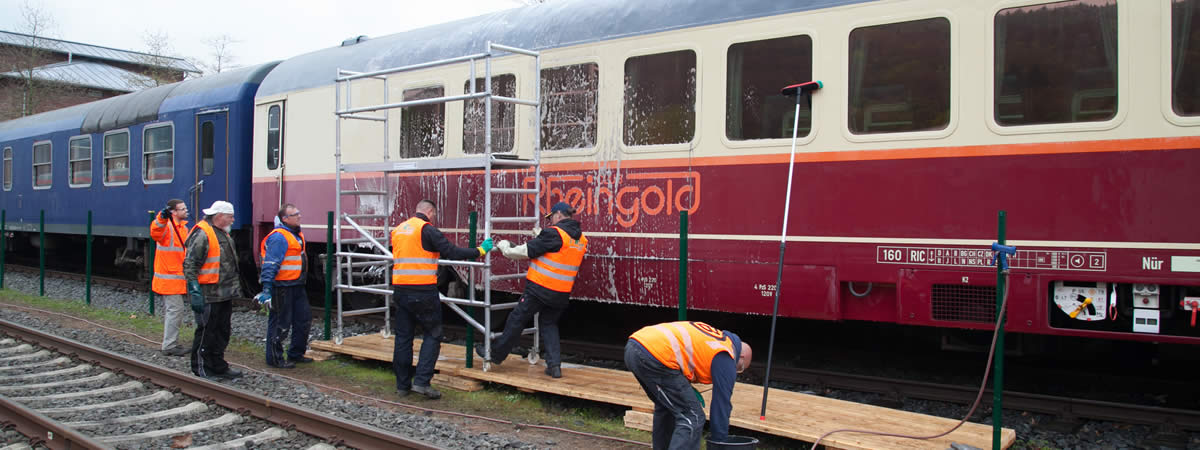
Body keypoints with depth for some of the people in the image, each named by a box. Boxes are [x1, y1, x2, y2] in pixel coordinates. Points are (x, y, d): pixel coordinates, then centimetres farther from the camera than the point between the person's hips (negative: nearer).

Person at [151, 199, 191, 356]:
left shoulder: (183, 227, 16)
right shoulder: (167, 226, -14)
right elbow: (155, 233, -38)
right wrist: (162, 219, -55)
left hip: (177, 277, 10)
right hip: (169, 277, -10)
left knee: (170, 310, 15)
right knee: (175, 309, -10)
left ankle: (171, 344, 24)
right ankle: (169, 346, -5)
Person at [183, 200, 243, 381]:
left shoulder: (223, 234, 16)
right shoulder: (202, 235, -16)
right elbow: (190, 265, -19)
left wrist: (235, 287, 24)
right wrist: (194, 291, -23)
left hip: (224, 295, 10)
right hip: (209, 296, -10)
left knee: (222, 332, 15)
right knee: (206, 332, -1)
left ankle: (218, 367, 25)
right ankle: (201, 369, 9)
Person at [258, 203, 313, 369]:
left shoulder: (296, 234, 14)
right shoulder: (279, 237, -18)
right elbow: (270, 264, -22)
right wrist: (266, 288, -27)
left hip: (296, 285, 10)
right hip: (281, 286, -10)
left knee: (304, 319, 14)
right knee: (280, 324, -1)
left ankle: (296, 353, 27)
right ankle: (275, 358, 10)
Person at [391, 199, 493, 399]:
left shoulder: (398, 230, 15)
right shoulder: (427, 229, -7)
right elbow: (451, 252, -12)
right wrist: (479, 250, -3)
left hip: (400, 290, 7)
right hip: (422, 291, -7)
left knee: (403, 337, 12)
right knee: (433, 334, 4)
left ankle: (402, 384, 17)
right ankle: (421, 381, -5)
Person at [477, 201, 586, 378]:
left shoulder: (555, 233, -15)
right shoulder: (581, 239, 7)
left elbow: (528, 250, -13)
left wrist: (505, 247, 2)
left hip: (540, 288, -6)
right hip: (562, 293, 6)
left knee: (517, 319, 9)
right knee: (549, 324, 20)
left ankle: (496, 354, 22)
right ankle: (554, 365, 10)